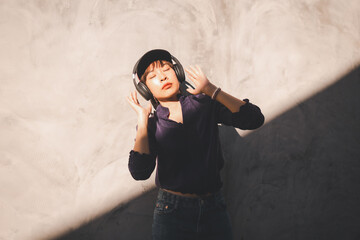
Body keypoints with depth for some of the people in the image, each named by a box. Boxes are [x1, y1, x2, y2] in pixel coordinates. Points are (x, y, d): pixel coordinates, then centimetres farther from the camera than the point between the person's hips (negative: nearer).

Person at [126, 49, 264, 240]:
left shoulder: (204, 104, 1)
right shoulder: (150, 125, 1)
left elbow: (254, 120, -12)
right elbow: (139, 172, -15)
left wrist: (211, 90, -15)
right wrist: (142, 119, -12)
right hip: (172, 211, 0)